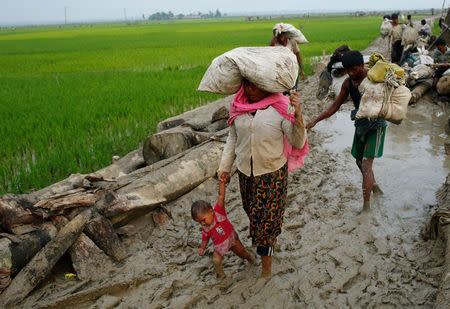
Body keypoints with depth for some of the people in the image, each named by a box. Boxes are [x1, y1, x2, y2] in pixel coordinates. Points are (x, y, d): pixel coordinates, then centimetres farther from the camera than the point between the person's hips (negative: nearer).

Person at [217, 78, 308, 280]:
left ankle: (266, 264, 20)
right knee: (252, 211, 20)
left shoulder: (280, 108, -13)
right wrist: (224, 167, 10)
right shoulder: (238, 108, -1)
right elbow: (233, 139, 11)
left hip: (272, 173, -4)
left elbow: (298, 143, -14)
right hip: (245, 172, 4)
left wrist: (298, 114, -27)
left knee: (268, 217, 4)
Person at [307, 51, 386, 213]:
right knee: (359, 161, 18)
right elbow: (335, 106, 7)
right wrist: (315, 121, 0)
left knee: (366, 164, -13)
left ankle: (366, 207, -9)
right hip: (361, 124, 6)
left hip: (376, 125, -6)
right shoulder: (348, 82, -1)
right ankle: (373, 184, 48)